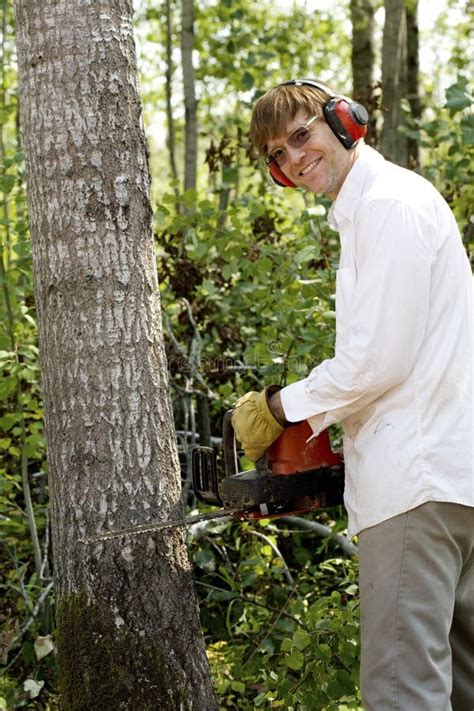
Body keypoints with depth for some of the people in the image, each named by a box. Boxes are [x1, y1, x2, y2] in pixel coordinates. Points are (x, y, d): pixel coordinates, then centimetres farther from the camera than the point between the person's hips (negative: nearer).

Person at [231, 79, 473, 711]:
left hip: (416, 472, -11)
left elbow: (378, 360, -18)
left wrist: (281, 408, -5)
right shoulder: (366, 210, 21)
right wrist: (325, 412, 14)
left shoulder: (389, 203, -11)